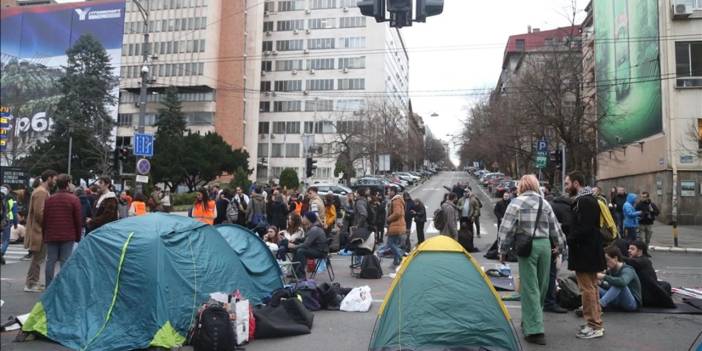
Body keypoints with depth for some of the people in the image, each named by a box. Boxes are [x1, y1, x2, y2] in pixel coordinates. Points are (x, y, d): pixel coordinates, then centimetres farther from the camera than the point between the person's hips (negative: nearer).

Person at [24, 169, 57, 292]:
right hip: (39, 231, -10)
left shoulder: (44, 191, 16)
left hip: (41, 230, 10)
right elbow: (39, 213, -24)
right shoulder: (41, 192, -17)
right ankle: (30, 284, 3)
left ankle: (33, 282, 22)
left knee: (38, 258, 15)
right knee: (38, 258, -4)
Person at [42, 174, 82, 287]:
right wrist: (78, 237, 3)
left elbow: (44, 219, 9)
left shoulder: (49, 199, 7)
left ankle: (49, 287, 12)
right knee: (65, 262, -1)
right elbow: (78, 220, -6)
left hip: (51, 236, 4)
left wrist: (45, 235, 17)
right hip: (68, 236, -4)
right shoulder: (74, 199, -6)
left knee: (50, 261, 8)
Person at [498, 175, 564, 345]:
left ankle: (535, 330, -2)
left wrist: (503, 250, 2)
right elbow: (554, 227, 16)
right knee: (541, 285, 17)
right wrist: (557, 244, 34)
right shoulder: (545, 203, 9)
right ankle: (531, 320, 34)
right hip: (544, 244, 5)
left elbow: (507, 229, -7)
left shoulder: (516, 203, -5)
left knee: (529, 287, -1)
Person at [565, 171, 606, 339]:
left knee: (588, 289, -3)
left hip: (585, 253, -11)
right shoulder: (584, 199, 15)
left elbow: (584, 229, -25)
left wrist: (567, 239, -18)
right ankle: (596, 323, 26)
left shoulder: (585, 201, -18)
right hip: (589, 251, 11)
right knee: (591, 287, 17)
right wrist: (569, 238, 8)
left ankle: (594, 326, 5)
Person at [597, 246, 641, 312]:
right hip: (619, 302, 7)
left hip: (633, 303, -7)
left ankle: (600, 304, -45)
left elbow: (623, 282, -40)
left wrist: (604, 277, -37)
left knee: (619, 284, -34)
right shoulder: (612, 270, 2)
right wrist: (601, 283, -12)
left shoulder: (627, 270, -18)